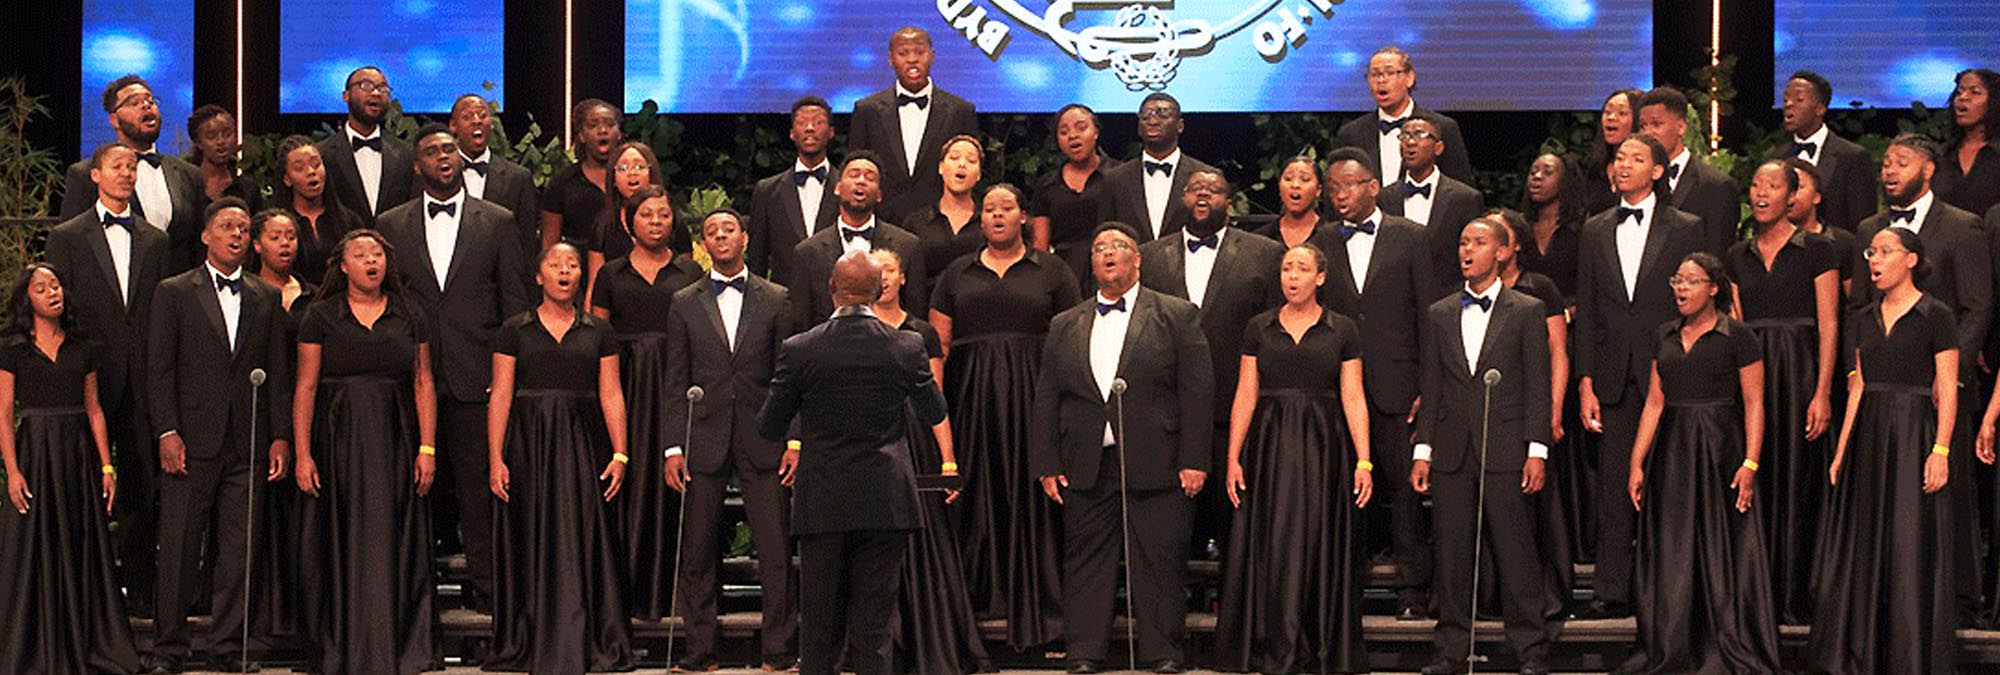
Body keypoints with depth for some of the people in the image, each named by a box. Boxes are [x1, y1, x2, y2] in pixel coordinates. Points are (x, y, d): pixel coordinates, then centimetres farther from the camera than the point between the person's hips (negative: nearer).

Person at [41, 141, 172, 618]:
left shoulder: (154, 241, 13)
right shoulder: (67, 238, 4)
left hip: (142, 380, 3)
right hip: (92, 377, -3)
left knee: (142, 487, 5)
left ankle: (139, 588, 12)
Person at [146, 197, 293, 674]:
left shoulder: (266, 300, 14)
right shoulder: (174, 293, 5)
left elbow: (278, 374, 12)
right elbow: (159, 368, 0)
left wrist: (280, 436, 4)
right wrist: (167, 432, -9)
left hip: (247, 441, 3)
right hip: (191, 439, -3)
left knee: (238, 547, 2)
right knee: (179, 548, -1)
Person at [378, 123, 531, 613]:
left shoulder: (497, 223, 7)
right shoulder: (392, 225, 11)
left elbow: (514, 302, 6)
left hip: (476, 377, -1)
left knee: (479, 487, -1)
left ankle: (487, 587, 3)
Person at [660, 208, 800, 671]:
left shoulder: (776, 300, 8)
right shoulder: (685, 303, 9)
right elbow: (675, 382, 7)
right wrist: (673, 447, -1)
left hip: (762, 441, -1)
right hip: (704, 441, 1)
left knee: (776, 553, -3)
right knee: (698, 554, 3)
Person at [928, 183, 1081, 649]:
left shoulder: (1050, 271, 9)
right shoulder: (957, 274, 14)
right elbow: (937, 344, 9)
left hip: (1032, 398, -2)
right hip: (970, 398, 2)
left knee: (1029, 501, -2)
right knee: (976, 501, 0)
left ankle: (1032, 611, 0)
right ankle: (976, 599, 4)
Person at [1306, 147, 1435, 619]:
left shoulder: (1410, 239, 4)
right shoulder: (1320, 244, 10)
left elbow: (1429, 315, 2)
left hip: (1396, 386, -2)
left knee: (1404, 487, 0)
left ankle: (1412, 590, 6)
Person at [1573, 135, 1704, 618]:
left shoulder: (1685, 229, 3)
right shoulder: (1595, 232, 12)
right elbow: (1586, 311, 10)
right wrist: (1585, 382, 3)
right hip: (1614, 378, 3)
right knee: (1612, 487, 3)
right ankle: (1613, 591, 6)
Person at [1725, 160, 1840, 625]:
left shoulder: (1816, 251, 0)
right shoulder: (1738, 257, 13)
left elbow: (1828, 325, -5)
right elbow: (1734, 327, 13)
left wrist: (1822, 393, -14)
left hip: (1798, 372, -4)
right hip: (1749, 373, 4)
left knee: (1795, 481, -3)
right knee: (1755, 482, 3)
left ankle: (1795, 598, 1)